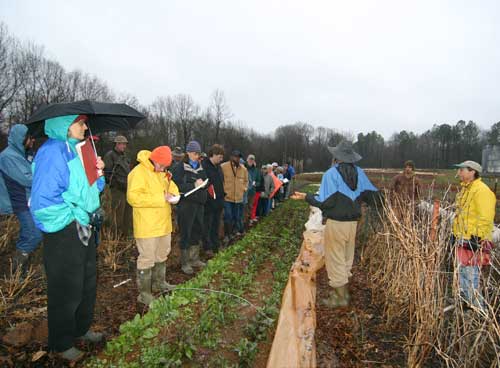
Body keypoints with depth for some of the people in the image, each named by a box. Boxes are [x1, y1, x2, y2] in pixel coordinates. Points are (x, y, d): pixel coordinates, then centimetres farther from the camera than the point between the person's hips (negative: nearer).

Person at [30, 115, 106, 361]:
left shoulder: (77, 150, 10)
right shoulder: (52, 152, -18)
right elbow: (43, 201, -25)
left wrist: (98, 173, 0)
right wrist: (74, 217, -17)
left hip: (85, 229, 9)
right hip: (64, 234, -8)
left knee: (87, 283, 20)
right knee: (66, 290, 7)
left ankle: (81, 329, 41)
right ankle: (62, 344, 29)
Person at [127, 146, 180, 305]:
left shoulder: (162, 172, 11)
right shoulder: (139, 172, -16)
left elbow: (171, 185, 24)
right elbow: (133, 197, -25)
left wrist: (174, 194, -1)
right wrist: (160, 198, -24)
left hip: (163, 223, 9)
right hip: (147, 225, -9)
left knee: (162, 255, 20)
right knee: (147, 258, -2)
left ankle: (159, 283, 37)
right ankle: (144, 293, 12)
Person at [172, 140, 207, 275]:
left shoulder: (200, 167, 14)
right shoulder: (180, 167, -6)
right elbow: (177, 185, -14)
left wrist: (203, 184, 0)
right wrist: (194, 185, -20)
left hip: (199, 203, 7)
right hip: (186, 204, -7)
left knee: (197, 231, 14)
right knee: (186, 233, 0)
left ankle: (194, 259, 29)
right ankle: (185, 263, 12)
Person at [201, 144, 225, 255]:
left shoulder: (218, 167, 13)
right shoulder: (204, 165, -14)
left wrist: (222, 195, 16)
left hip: (218, 201, 8)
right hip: (209, 202, -8)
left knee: (216, 225, 15)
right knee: (207, 225, 2)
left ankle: (215, 246, 26)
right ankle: (208, 248, 12)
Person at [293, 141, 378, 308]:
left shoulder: (331, 174, -13)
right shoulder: (359, 173, 1)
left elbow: (325, 202, -17)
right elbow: (371, 195, 2)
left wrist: (307, 197, -5)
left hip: (336, 223, -6)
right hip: (353, 222, 6)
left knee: (336, 260, 6)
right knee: (347, 258, 19)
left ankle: (340, 297, 15)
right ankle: (343, 291, 33)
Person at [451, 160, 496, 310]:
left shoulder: (481, 190, -16)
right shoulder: (465, 189, 15)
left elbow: (485, 219, -21)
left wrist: (477, 239, -22)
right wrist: (455, 233, 23)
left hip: (473, 242, -10)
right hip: (462, 240, 10)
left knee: (471, 275, -7)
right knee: (462, 273, 19)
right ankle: (464, 304, 33)